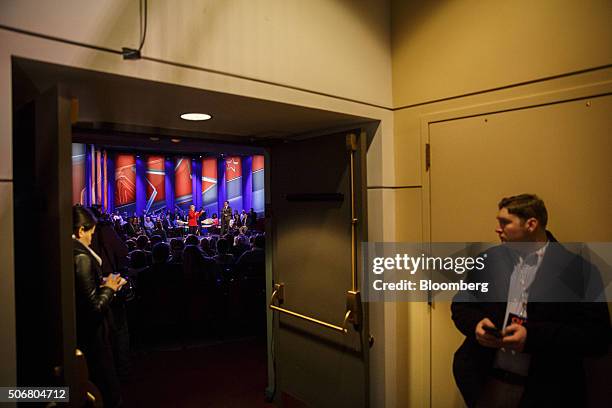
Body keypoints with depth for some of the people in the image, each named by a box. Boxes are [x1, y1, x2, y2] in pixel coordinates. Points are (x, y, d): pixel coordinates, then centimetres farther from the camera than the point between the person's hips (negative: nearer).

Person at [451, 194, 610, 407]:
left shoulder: (578, 268, -8)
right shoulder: (489, 259, 3)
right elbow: (460, 305, 9)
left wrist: (533, 336, -21)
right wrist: (476, 323, -12)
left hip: (545, 390, -2)